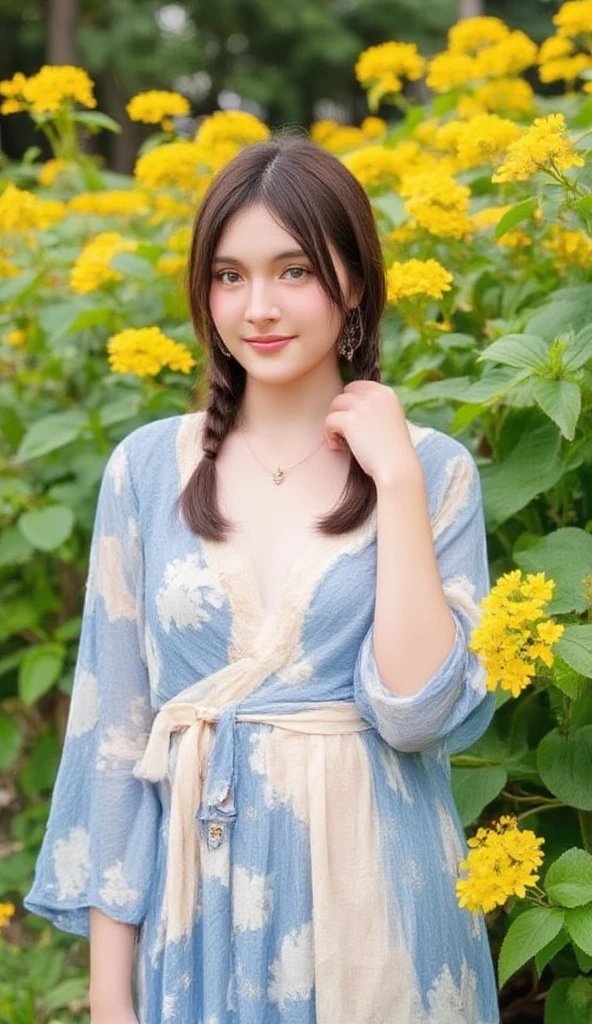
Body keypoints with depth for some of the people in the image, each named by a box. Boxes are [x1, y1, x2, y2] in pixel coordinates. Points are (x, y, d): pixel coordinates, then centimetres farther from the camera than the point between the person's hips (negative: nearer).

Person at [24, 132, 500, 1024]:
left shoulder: (433, 467, -4)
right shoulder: (147, 466, -1)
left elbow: (421, 712, -14)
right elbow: (114, 725, 1)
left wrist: (396, 481, -16)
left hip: (376, 893, -1)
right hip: (200, 901, 1)